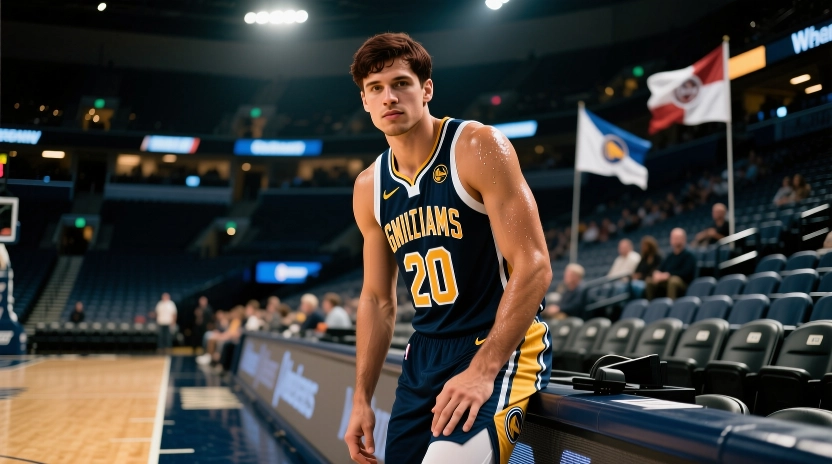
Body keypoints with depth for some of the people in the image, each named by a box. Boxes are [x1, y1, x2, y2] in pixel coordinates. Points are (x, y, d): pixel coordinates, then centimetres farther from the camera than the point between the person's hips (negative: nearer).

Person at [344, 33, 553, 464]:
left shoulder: (480, 148, -13)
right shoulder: (369, 187, 5)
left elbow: (534, 266, -17)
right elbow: (377, 299, 13)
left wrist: (483, 370, -22)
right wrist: (361, 399, 9)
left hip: (504, 347, -6)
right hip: (426, 354, 6)